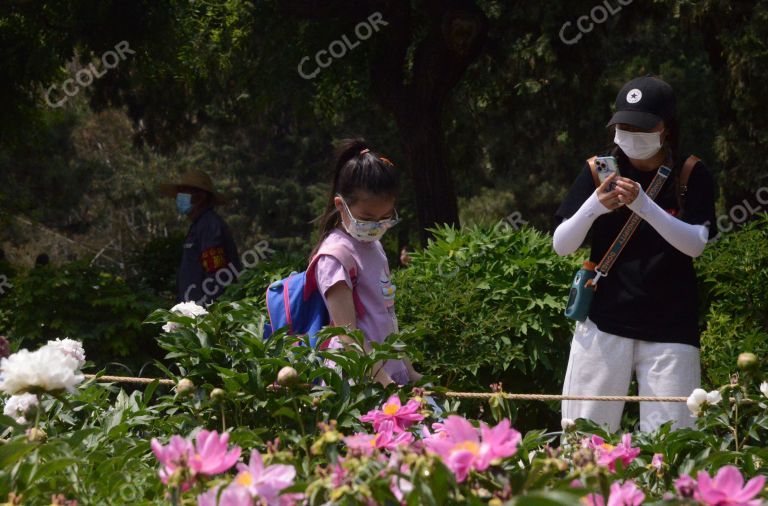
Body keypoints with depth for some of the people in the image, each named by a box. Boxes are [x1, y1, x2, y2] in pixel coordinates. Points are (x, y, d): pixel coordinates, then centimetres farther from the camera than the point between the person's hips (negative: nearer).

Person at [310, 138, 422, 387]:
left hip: (391, 371, 8)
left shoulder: (373, 246, 14)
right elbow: (348, 334, -16)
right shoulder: (336, 255, -12)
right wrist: (384, 382, -22)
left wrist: (408, 372, 19)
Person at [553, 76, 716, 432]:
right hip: (603, 324, 1)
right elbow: (561, 246, 0)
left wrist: (643, 205, -26)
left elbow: (695, 244, -12)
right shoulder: (599, 172, 3)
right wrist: (594, 207, -20)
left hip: (669, 329, -1)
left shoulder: (692, 176, 0)